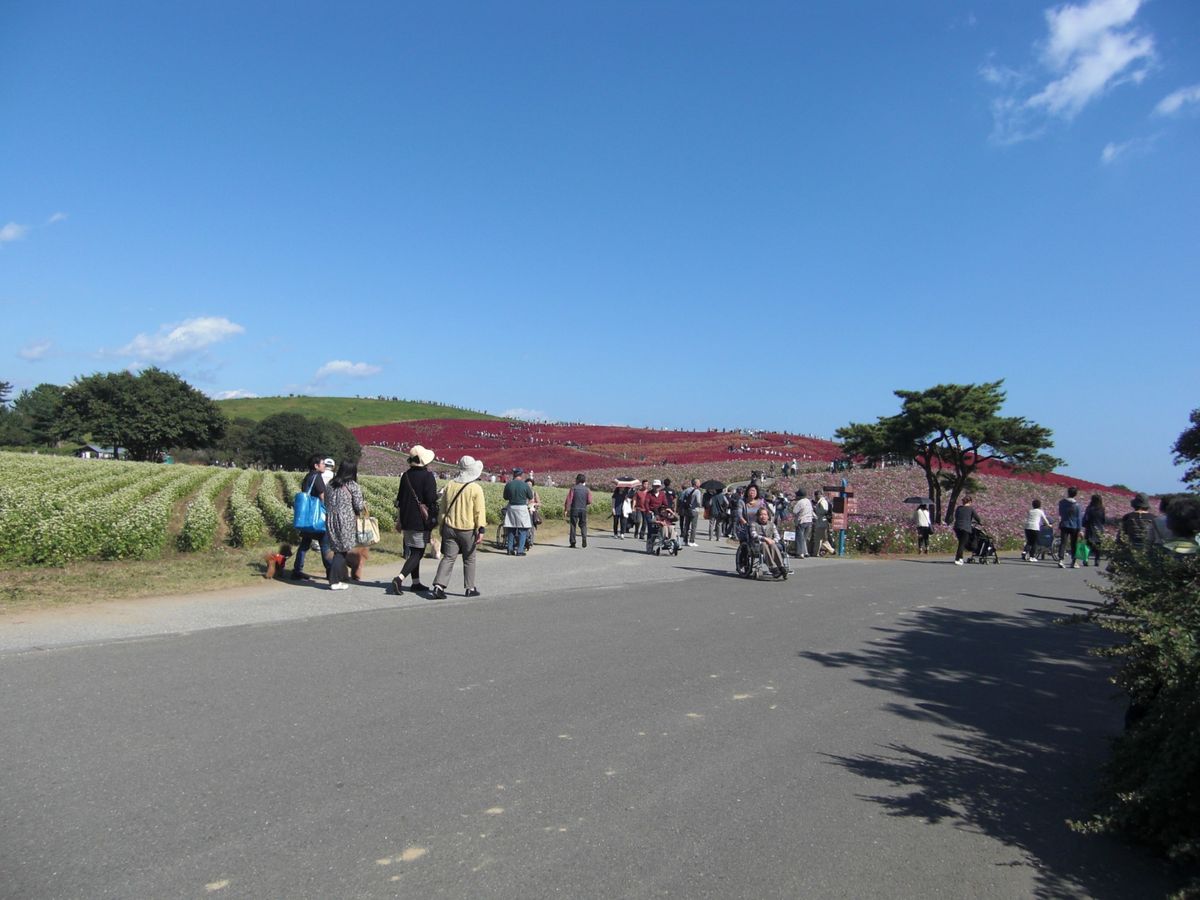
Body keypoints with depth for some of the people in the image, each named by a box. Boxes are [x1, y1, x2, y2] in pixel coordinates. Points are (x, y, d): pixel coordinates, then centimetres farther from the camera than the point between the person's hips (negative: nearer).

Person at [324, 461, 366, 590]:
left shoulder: (330, 485, 11)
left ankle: (342, 577, 24)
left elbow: (326, 503, 16)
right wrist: (364, 505, 13)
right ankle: (335, 582, 1)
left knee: (338, 549, 14)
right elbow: (359, 506, -8)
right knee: (342, 551, 1)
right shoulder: (353, 485, -7)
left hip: (330, 520, 6)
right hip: (345, 522, -6)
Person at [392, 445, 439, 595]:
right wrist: (435, 520, -3)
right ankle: (400, 578, -18)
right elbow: (432, 501, -15)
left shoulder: (406, 476, 8)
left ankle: (416, 582, 23)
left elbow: (399, 499, 14)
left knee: (412, 551, 16)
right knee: (418, 553, -3)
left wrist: (399, 520, 21)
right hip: (421, 521, -7)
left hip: (406, 520, 7)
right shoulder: (428, 477, -13)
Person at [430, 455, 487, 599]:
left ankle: (438, 586, -9)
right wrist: (481, 529, -12)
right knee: (469, 560, 11)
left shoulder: (450, 485, 6)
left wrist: (442, 526, 20)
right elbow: (480, 511, -13)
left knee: (448, 558, 4)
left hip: (450, 528, 4)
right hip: (468, 530, -4)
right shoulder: (476, 488, -9)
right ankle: (470, 588, 17)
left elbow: (443, 507, 12)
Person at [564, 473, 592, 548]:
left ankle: (573, 542, 6)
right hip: (583, 510, 1)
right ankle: (584, 538, -13)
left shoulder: (573, 489, -2)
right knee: (583, 525, 11)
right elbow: (589, 501, 0)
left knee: (573, 525, 7)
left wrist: (566, 510, -5)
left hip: (574, 509, -1)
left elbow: (569, 500, -7)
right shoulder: (587, 489, 2)